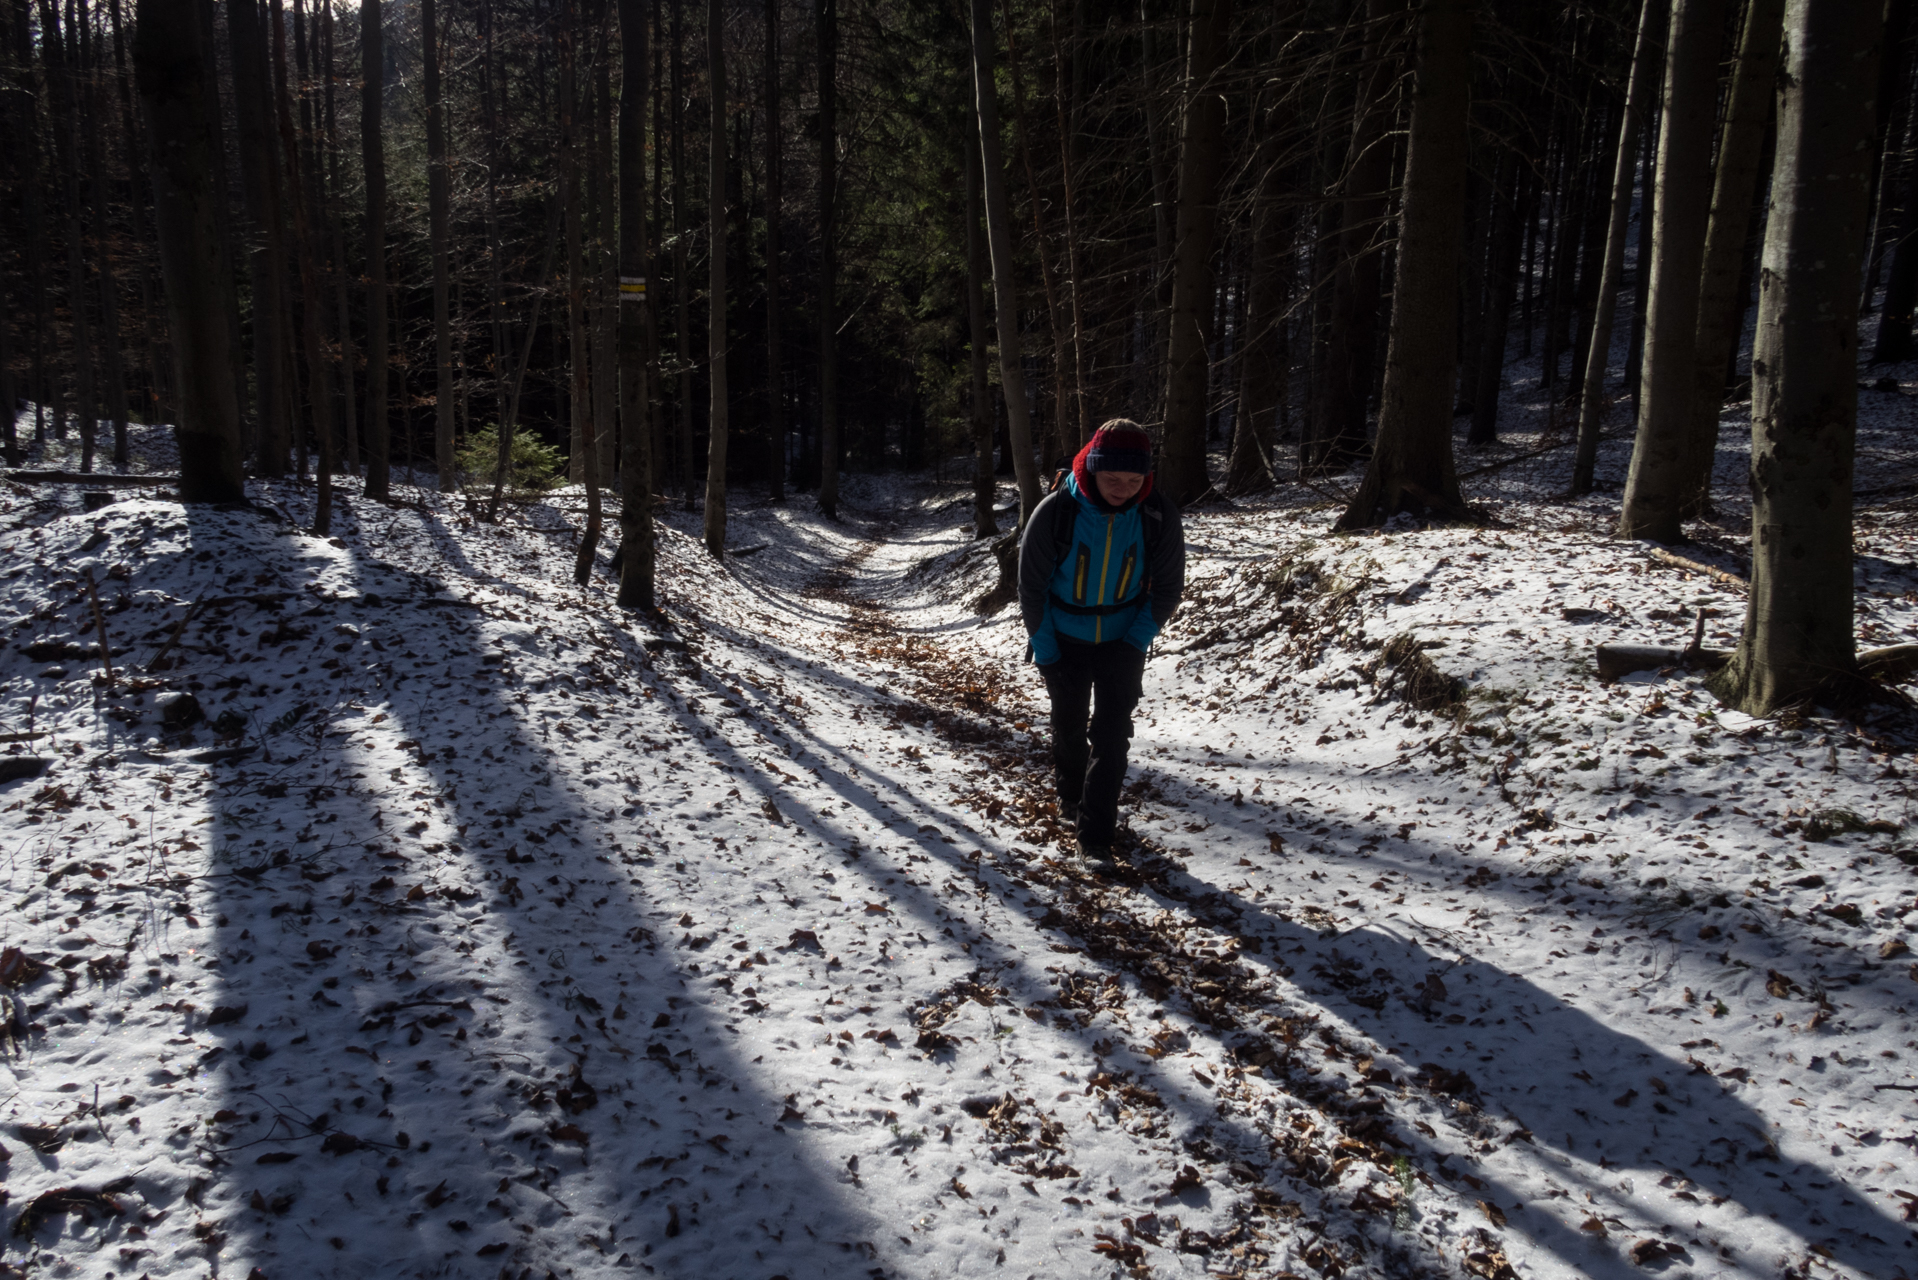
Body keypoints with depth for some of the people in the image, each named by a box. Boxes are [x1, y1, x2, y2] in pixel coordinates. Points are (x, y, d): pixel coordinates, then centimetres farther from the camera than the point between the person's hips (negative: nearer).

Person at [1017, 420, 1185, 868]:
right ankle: (1071, 796, 41)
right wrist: (1044, 649, -9)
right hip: (1064, 637, 0)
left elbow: (1168, 587, -3)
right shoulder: (1055, 512, -22)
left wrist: (1137, 642, -10)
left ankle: (1096, 835, 1)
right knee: (1069, 726, 14)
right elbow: (1031, 586, -10)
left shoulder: (1158, 515, -17)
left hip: (1122, 640, 0)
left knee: (1111, 734, -6)